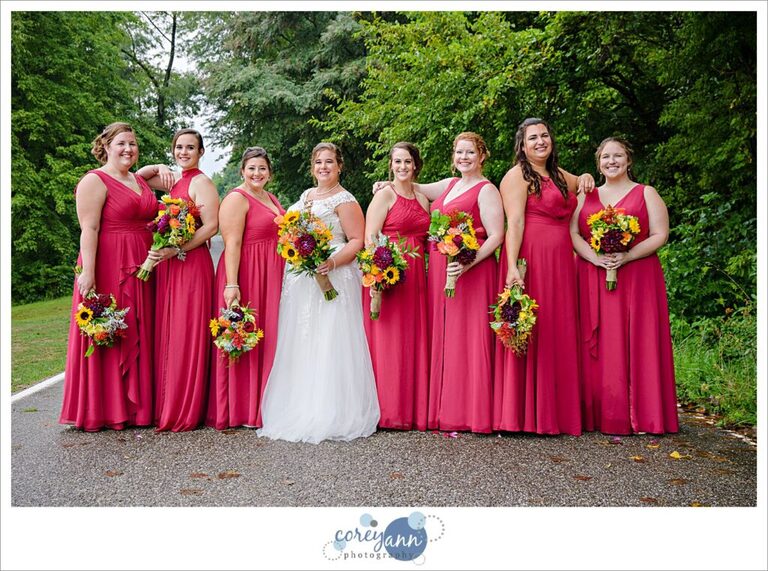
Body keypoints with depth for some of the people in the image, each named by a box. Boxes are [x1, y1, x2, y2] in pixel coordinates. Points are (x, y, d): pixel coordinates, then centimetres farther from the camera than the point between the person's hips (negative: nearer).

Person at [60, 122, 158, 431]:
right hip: (108, 267, -7)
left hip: (140, 269, 8)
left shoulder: (139, 180, 17)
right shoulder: (95, 181, -6)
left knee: (138, 335, 10)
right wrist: (87, 273, -22)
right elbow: (88, 230, -15)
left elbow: (151, 219, 28)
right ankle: (105, 409, 10)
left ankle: (136, 405, 21)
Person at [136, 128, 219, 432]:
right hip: (167, 264, 8)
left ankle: (185, 412, 4)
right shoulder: (174, 179, 16)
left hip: (191, 264, -8)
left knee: (187, 334, -5)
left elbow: (211, 226, -16)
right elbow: (138, 176, 30)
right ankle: (166, 406, 18)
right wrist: (160, 168, 12)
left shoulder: (201, 182, -6)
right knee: (166, 332, 9)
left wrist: (177, 250, -20)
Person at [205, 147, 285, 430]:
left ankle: (264, 404, 24)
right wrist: (231, 285, -25)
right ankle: (239, 410, 6)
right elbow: (232, 244, -18)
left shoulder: (271, 198, 17)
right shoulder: (237, 198, -9)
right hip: (246, 274, -9)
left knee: (268, 339, 13)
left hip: (272, 276, 9)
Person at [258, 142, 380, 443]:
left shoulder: (345, 201, -5)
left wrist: (333, 263, -24)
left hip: (330, 279, -8)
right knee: (299, 344, 9)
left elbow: (357, 241, -10)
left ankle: (329, 416, 4)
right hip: (299, 280, 8)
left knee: (327, 343, -5)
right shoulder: (306, 195, 19)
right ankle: (300, 409, 19)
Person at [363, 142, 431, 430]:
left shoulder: (422, 199, 17)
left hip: (416, 277, 6)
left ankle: (414, 409, 17)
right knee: (388, 340, -3)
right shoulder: (384, 195, 0)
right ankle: (388, 410, 5)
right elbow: (369, 238, -8)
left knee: (415, 339, 7)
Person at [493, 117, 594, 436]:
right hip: (530, 261, -8)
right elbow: (513, 224, -13)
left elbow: (582, 186, 41)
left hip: (560, 263, 8)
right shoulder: (518, 175, -2)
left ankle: (558, 412, 16)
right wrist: (512, 266, -24)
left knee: (559, 334, 8)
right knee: (530, 332, -6)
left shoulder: (559, 175, 21)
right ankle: (528, 415, 2)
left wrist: (585, 179, 16)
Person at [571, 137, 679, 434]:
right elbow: (573, 233, 6)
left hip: (636, 279, -2)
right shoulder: (587, 196, 17)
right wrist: (594, 257, -13)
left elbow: (660, 235, 0)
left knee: (637, 344, -4)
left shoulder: (646, 193, 9)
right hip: (592, 281, 2)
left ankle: (641, 415, 3)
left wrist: (627, 256, -15)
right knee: (596, 346, -2)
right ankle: (600, 414, 4)